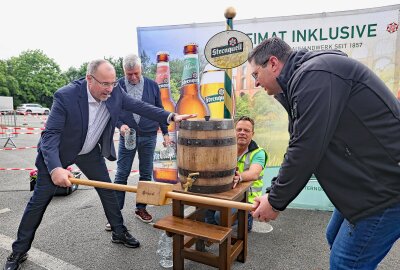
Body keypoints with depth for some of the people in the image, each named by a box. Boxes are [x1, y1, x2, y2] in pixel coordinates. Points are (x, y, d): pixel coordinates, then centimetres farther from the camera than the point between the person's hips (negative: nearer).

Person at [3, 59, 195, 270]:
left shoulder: (114, 92, -18)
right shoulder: (66, 96, -31)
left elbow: (139, 106, -10)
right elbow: (50, 134, -30)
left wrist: (171, 116, -20)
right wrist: (55, 168, -44)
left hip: (90, 151, 4)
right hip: (58, 153, -4)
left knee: (108, 191, 7)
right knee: (39, 200, 4)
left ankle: (119, 233, 26)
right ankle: (19, 251, 24)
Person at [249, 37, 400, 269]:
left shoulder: (313, 75, -20)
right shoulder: (302, 79, 11)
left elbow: (306, 150, -24)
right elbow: (299, 147, 11)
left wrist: (275, 202, -11)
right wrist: (275, 195, 7)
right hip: (369, 179, 10)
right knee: (335, 239, 21)